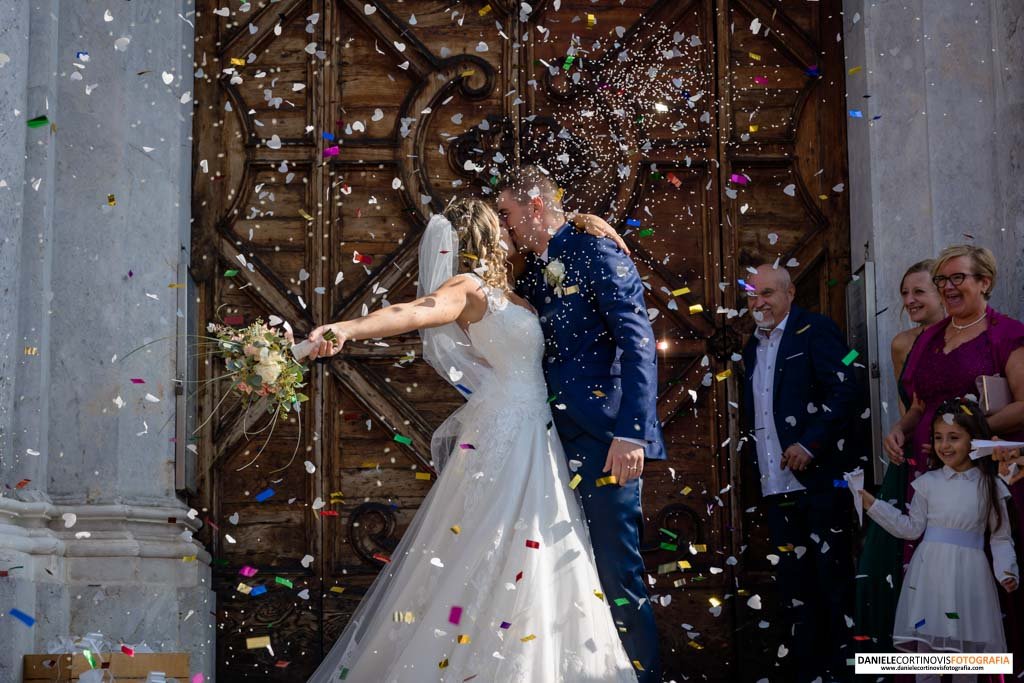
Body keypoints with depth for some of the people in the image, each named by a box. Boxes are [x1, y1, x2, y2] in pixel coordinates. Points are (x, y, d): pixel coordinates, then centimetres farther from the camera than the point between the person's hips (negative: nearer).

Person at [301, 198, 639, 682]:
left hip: (533, 437, 9)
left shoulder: (503, 292, 12)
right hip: (502, 437, -9)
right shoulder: (469, 288, -12)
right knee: (481, 561, -8)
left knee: (532, 563, 10)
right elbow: (415, 311, -30)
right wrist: (349, 329, -49)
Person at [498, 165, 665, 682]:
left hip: (602, 443, -8)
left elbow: (639, 345, -15)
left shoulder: (597, 256, -6)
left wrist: (631, 433, -23)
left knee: (618, 578, -5)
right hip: (557, 443, 8)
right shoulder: (532, 273, 17)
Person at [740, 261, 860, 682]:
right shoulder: (752, 347, 19)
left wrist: (810, 444, -20)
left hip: (818, 478, -7)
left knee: (833, 576, -3)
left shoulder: (815, 331, -3)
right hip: (777, 486, 7)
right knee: (794, 581, 9)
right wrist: (757, 464, 11)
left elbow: (843, 393, -12)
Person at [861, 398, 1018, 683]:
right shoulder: (928, 483, 3)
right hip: (931, 571, 1)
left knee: (966, 652, 5)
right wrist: (873, 505, 0)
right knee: (925, 650, 3)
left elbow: (1000, 537, 3)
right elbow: (912, 528, 5)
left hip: (969, 574, -1)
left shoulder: (989, 485, 1)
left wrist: (1006, 570, -12)